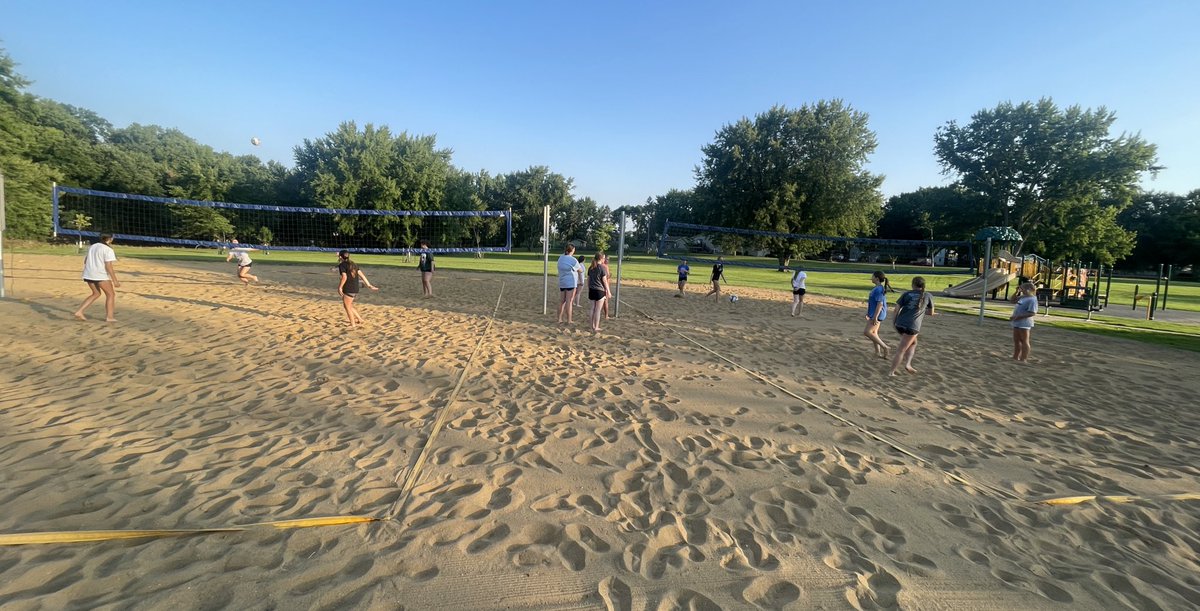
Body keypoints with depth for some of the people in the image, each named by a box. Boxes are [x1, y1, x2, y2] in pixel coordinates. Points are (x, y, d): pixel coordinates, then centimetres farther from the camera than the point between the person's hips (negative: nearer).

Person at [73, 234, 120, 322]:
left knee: (96, 294, 21)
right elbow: (108, 266, -18)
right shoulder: (108, 250, -12)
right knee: (111, 294, 3)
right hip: (101, 275, -8)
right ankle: (109, 317, -1)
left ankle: (79, 312, 12)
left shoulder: (92, 247, 14)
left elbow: (85, 261, 20)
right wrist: (115, 280, -17)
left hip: (89, 274, 8)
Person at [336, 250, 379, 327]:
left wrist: (339, 287, -12)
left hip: (349, 289, -8)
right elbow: (362, 275, 10)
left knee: (348, 307, 7)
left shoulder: (342, 265, -8)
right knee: (347, 305, 21)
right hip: (356, 288, 8)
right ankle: (359, 319, 19)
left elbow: (344, 277, -20)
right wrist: (369, 285, 10)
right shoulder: (353, 264, 13)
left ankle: (353, 324, 14)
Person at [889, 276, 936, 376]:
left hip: (900, 324, 3)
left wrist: (894, 320, 13)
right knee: (901, 350, 1)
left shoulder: (906, 294, 7)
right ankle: (892, 372, 1)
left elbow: (897, 308, 0)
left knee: (913, 342, 27)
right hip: (912, 326, -3)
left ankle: (907, 364, 19)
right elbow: (931, 313, 16)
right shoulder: (928, 296, 6)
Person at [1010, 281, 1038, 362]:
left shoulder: (1032, 299, -16)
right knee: (1016, 340, 15)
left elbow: (1032, 313, -23)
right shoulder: (1023, 297, 9)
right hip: (1017, 323, 9)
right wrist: (1017, 292, 11)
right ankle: (1015, 357, 24)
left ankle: (1023, 359, 6)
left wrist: (1018, 317, -24)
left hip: (1024, 323, -9)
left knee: (1024, 341, 0)